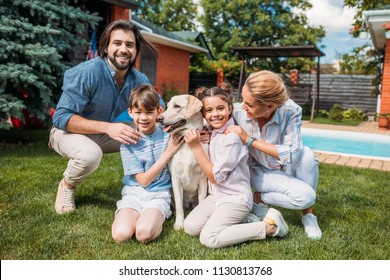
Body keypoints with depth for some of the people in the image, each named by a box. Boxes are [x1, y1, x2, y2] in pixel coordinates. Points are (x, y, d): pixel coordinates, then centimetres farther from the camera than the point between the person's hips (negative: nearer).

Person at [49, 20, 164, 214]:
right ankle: (67, 185, -4)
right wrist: (107, 127, -42)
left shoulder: (139, 80, -11)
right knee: (90, 154, -37)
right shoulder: (87, 73, -28)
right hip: (69, 131, -5)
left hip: (105, 134, 5)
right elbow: (61, 117, -30)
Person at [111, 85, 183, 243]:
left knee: (145, 234, -29)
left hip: (159, 194, -1)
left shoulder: (168, 136, -2)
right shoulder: (128, 142, -5)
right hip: (134, 193, 1)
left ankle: (156, 217, 2)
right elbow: (144, 180, -9)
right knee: (121, 234, -25)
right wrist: (168, 152, -16)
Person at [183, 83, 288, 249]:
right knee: (190, 227, -4)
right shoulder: (213, 132, 4)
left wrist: (196, 147, -20)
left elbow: (215, 176, -18)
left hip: (235, 199, -8)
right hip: (217, 195, 8)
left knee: (208, 238, -18)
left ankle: (269, 226, -8)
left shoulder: (231, 137, -21)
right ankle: (239, 220, 8)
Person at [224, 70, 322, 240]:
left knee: (307, 155, -34)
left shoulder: (291, 111, -27)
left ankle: (307, 214, -12)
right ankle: (260, 198, -1)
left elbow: (292, 153, -32)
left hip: (288, 167, 2)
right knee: (306, 196, -28)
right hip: (262, 172, -1)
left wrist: (250, 140, -34)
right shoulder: (239, 112, -24)